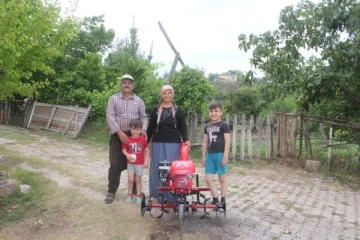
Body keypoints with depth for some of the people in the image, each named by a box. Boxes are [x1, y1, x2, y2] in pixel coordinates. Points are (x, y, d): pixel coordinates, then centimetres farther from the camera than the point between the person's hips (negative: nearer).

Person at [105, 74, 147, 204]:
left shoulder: (139, 101, 9)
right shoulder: (114, 98, 1)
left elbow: (143, 117, 12)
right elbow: (110, 117, -7)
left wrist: (143, 129, -7)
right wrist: (119, 132, -17)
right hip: (117, 135, -2)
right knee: (115, 164, 0)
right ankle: (111, 191, 13)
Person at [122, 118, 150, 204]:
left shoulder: (143, 140, -8)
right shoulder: (128, 139, -8)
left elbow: (147, 150, 0)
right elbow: (124, 149, 1)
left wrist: (146, 161, -4)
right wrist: (127, 155, -18)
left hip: (140, 163, 0)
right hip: (130, 163, 0)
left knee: (138, 180, 10)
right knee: (130, 179, -2)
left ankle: (139, 195, 24)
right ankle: (129, 195, 17)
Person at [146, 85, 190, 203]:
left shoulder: (178, 110, 6)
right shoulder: (155, 110, 8)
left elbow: (183, 127, 3)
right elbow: (150, 127, 9)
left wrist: (185, 140, -11)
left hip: (173, 144, -1)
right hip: (158, 143, 1)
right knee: (158, 169, 3)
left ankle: (172, 196, 9)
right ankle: (159, 195, 15)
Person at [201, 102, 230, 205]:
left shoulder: (224, 125, -7)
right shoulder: (207, 126, 11)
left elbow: (227, 141, -11)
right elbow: (205, 142, 13)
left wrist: (225, 156, -16)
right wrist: (203, 156, 12)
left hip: (220, 154, -6)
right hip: (210, 155, 6)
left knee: (222, 178, 5)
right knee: (208, 178, 3)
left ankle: (223, 199, 18)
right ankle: (215, 199, 15)